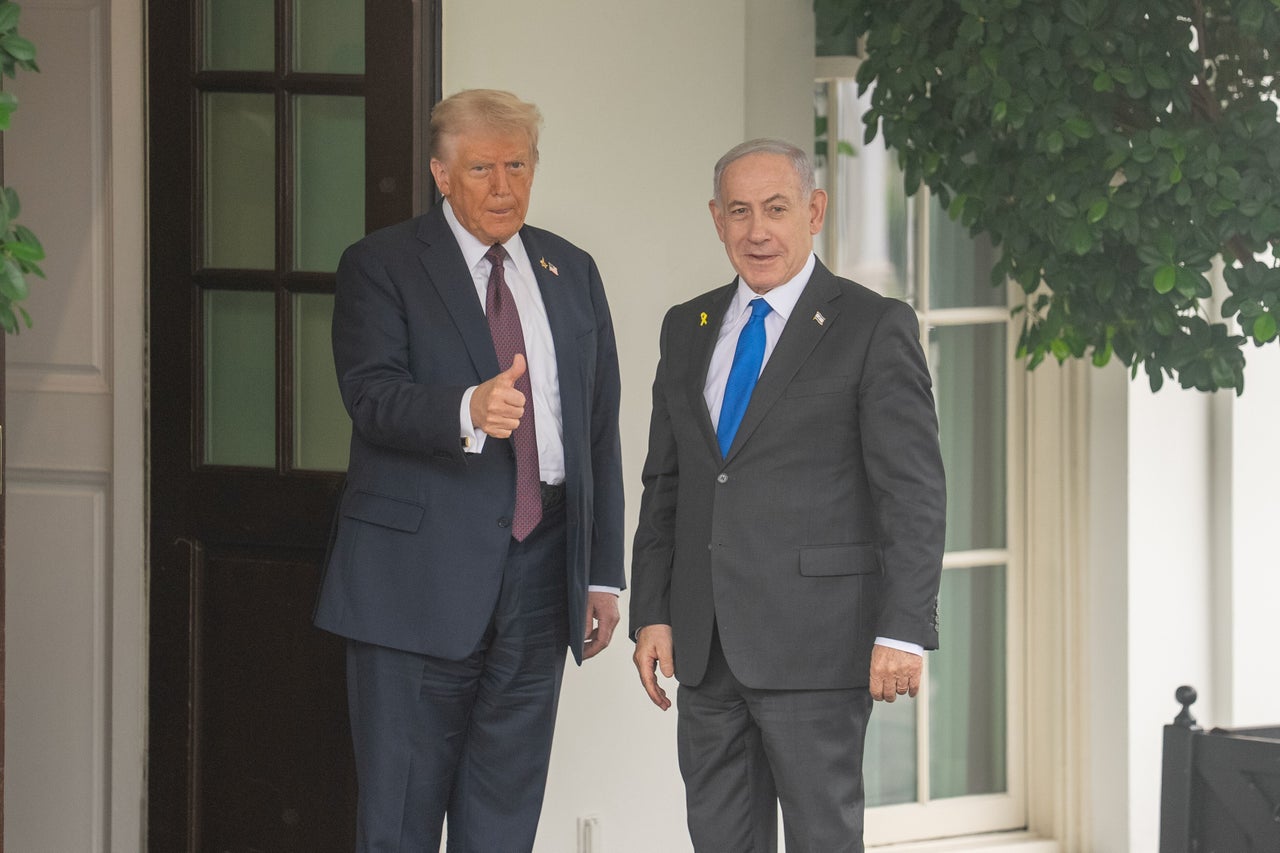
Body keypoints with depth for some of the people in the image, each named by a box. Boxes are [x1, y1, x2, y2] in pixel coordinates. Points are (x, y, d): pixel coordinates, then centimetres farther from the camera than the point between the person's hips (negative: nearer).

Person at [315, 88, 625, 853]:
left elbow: (600, 430, 16)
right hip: (422, 574, -4)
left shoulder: (572, 273, 15)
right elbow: (372, 396, -15)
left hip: (538, 577, 5)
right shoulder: (382, 267, 0)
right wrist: (469, 411, -35)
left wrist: (604, 574, 12)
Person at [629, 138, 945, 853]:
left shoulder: (874, 328, -3)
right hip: (706, 648, 6)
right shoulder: (688, 329, 15)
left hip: (816, 644, -6)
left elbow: (914, 492, -8)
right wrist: (651, 615, 8)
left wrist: (904, 631, -15)